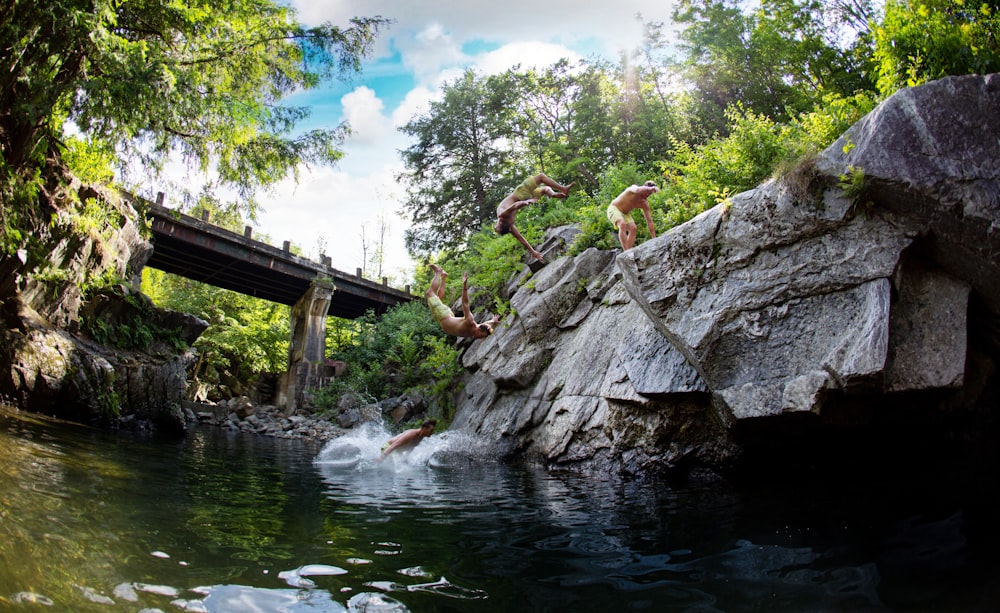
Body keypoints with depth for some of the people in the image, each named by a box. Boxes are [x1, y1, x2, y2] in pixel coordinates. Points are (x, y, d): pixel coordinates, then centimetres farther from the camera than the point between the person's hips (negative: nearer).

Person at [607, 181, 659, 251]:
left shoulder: (644, 204, -9)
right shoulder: (633, 188, -21)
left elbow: (649, 221, -6)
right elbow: (637, 190, -49)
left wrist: (654, 238, -11)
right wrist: (650, 188, -65)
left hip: (625, 213, 7)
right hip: (614, 208, -7)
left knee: (633, 228, -15)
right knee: (622, 225, -31)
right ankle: (626, 251, -38)